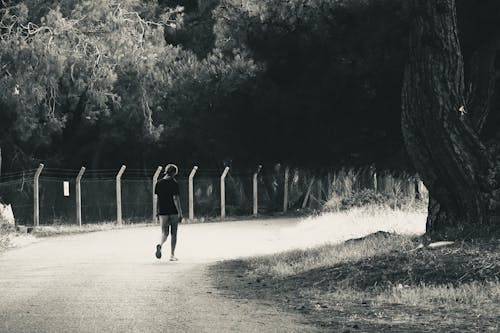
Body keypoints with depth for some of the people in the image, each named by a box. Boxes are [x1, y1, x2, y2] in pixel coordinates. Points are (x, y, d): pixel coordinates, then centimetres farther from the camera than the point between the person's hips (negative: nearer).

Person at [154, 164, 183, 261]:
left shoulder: (159, 183, 5)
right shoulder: (174, 183, -9)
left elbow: (157, 197, 8)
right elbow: (176, 198, -14)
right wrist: (180, 213, -13)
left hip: (162, 212, 3)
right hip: (173, 212, -3)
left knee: (164, 232, 6)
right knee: (173, 233, 8)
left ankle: (160, 245, -26)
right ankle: (172, 255, 9)